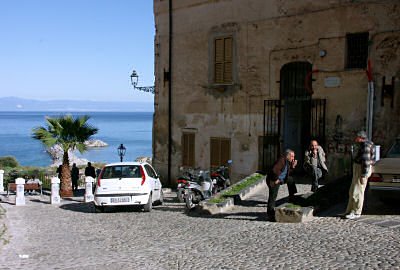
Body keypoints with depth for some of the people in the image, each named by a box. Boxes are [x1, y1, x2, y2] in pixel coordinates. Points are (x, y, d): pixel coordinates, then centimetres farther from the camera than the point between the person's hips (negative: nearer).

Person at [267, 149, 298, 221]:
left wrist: (292, 166, 8)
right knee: (272, 197, -9)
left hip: (280, 179, 10)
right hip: (274, 181, -10)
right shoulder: (281, 160, -20)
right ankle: (270, 215, -6)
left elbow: (288, 174, 19)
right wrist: (276, 179, -22)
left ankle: (292, 197, 29)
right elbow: (275, 170, -32)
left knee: (290, 179, 21)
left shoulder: (287, 162, 11)